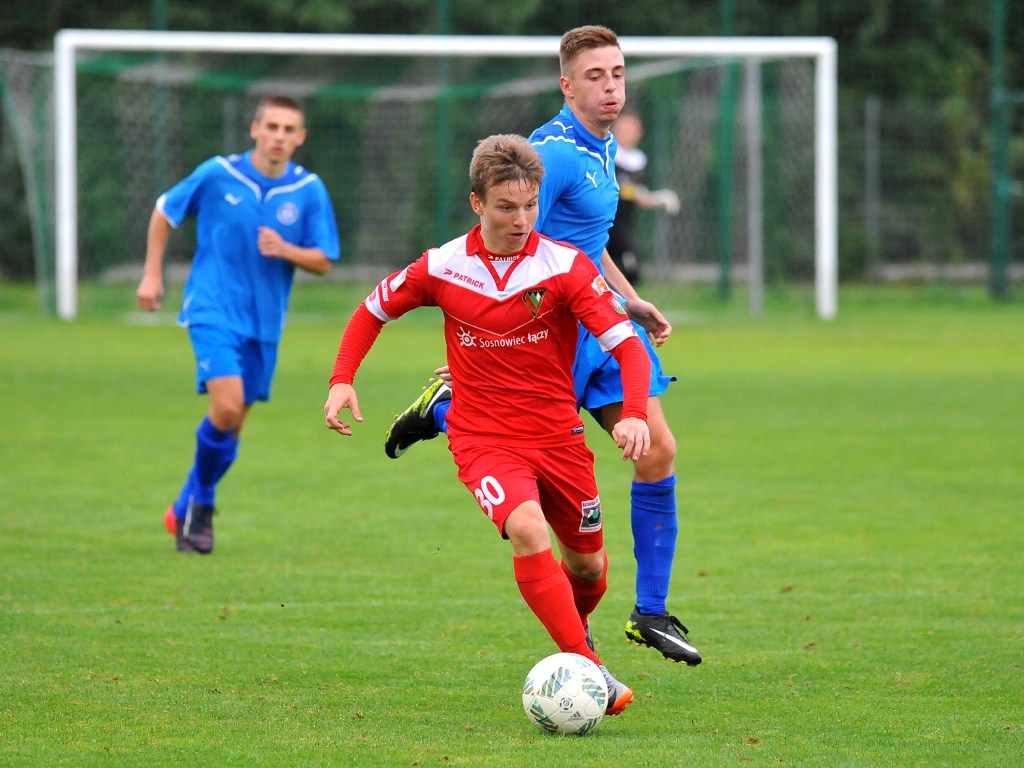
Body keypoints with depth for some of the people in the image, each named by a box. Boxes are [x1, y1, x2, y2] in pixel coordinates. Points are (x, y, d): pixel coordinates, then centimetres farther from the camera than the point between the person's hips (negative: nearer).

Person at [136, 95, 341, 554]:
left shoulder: (309, 190, -2)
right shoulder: (217, 175, -7)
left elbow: (324, 261, 3)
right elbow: (164, 211, 9)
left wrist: (287, 251, -17)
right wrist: (152, 274, 7)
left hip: (264, 324, 4)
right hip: (213, 311, -4)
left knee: (231, 428, 9)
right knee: (226, 406, -21)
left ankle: (186, 511, 29)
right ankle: (202, 503, 3)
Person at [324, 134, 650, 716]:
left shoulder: (566, 267, -12)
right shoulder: (443, 268, -7)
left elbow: (627, 344, -18)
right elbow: (375, 309, 11)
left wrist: (634, 414, -36)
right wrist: (342, 379, -2)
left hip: (559, 436, 2)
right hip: (483, 440, -1)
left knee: (587, 563, 14)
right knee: (526, 528, -30)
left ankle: (576, 627, 51)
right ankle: (587, 668, -30)